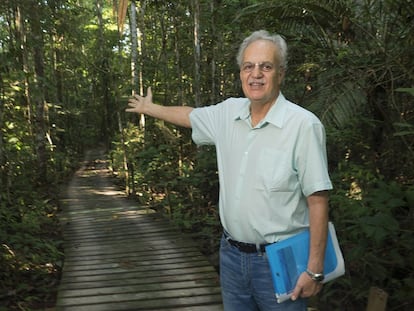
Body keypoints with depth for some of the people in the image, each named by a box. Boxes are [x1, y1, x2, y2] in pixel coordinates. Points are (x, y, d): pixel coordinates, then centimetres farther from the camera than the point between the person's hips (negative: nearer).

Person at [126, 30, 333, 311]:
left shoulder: (303, 124, -16)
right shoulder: (228, 112, 2)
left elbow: (318, 201, -14)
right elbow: (189, 115, 22)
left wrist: (314, 270, -14)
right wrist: (149, 108, 36)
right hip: (231, 255, 6)